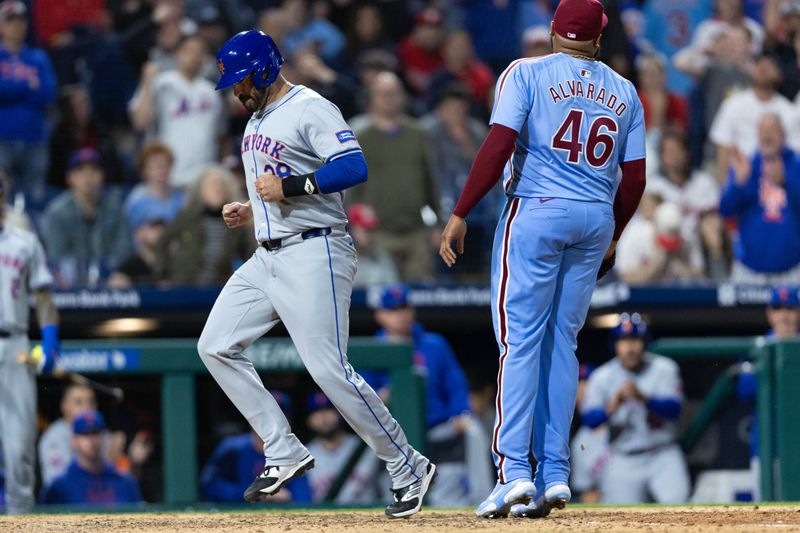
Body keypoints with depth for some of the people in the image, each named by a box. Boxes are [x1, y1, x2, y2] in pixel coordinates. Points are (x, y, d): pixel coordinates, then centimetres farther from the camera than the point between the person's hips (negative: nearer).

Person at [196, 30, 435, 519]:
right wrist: (249, 211, 11)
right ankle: (284, 453, 6)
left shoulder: (310, 109, -11)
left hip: (313, 254, -10)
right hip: (268, 256, 10)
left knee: (329, 369, -14)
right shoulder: (256, 122, 19)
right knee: (215, 347, 3)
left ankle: (409, 469, -3)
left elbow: (354, 167, -24)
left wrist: (290, 187, -24)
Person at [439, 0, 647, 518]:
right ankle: (555, 475, 7)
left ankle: (514, 472, -13)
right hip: (596, 221, 4)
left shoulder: (526, 73, -2)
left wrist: (461, 215, -11)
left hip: (536, 211, -4)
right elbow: (635, 177, 10)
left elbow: (499, 145, -13)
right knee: (562, 342, 11)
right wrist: (612, 238, 24)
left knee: (521, 340, -4)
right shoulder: (623, 92, 11)